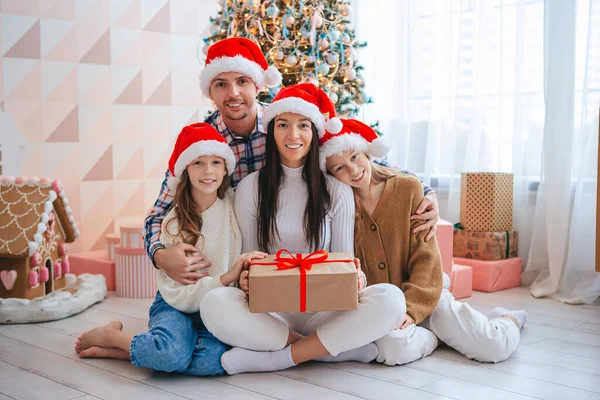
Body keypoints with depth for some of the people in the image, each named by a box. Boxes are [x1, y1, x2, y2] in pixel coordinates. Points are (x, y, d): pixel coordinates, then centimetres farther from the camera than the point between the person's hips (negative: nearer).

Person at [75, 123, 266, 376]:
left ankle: (114, 350, -13)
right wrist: (226, 278, -29)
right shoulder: (174, 222, -8)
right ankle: (110, 335, -4)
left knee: (215, 358, -33)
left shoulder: (235, 205, -2)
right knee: (170, 352, -36)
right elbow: (177, 294, -15)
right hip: (178, 306, -2)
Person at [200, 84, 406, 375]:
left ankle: (279, 357, -21)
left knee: (390, 299, -28)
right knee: (214, 303, -32)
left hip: (323, 309, 0)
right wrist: (246, 279, -16)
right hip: (269, 311, 0)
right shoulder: (250, 188, 6)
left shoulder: (337, 192, 6)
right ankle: (344, 348, -21)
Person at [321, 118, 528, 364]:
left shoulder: (407, 188, -4)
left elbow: (426, 258, -6)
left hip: (421, 295, 0)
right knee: (393, 347, -34)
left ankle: (506, 320, 23)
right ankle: (439, 334, -1)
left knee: (496, 347, -14)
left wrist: (410, 309, -18)